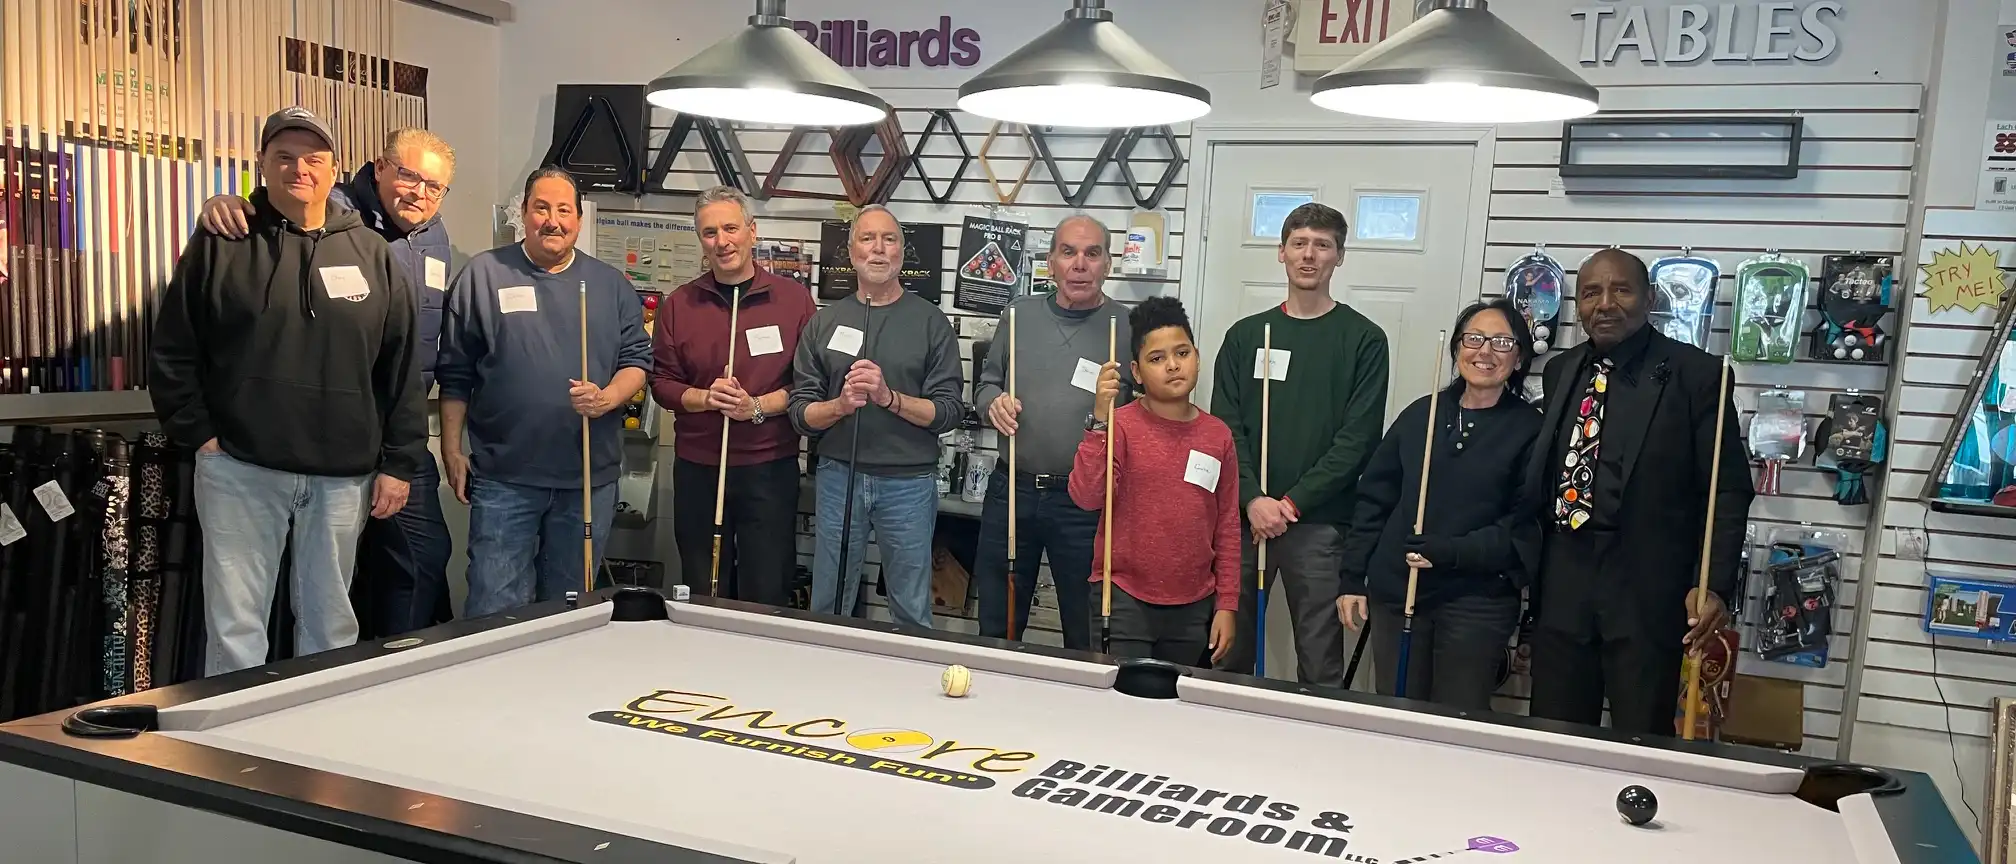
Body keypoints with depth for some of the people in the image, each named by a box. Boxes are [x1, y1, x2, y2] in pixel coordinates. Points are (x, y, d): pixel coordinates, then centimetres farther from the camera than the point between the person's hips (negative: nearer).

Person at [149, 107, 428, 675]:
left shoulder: (370, 253, 7)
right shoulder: (220, 244, 3)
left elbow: (403, 366, 6)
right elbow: (172, 351, 6)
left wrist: (399, 463, 2)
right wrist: (198, 433, -2)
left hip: (343, 475, 2)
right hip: (240, 469, -1)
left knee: (331, 627, 11)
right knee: (235, 631, 2)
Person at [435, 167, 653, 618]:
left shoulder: (612, 284, 9)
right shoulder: (483, 275, 3)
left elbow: (638, 359, 8)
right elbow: (455, 373, 4)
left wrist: (607, 398, -12)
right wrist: (452, 450, 0)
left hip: (590, 477, 2)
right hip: (503, 475, -2)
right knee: (495, 610, -1)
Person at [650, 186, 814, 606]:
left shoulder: (794, 297, -1)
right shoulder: (678, 304, 5)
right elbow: (661, 382, 6)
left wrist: (757, 406, -16)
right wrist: (707, 398, -13)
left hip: (771, 466, -2)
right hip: (697, 468, 2)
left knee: (767, 598, 4)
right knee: (702, 599, 12)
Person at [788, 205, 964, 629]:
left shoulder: (931, 321, 1)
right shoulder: (825, 322, 8)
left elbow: (950, 411, -6)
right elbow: (801, 411, 3)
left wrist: (889, 397, -19)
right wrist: (839, 406, -16)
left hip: (908, 481, -2)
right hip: (838, 477, 2)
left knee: (912, 616, 8)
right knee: (828, 610, 12)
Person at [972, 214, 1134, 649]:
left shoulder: (1128, 328, -5)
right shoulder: (1019, 314, 6)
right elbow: (986, 384, 16)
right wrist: (994, 402, -5)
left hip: (1084, 502, -3)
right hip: (1011, 489, 3)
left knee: (1086, 636, 10)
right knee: (995, 628, 15)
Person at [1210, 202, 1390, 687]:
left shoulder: (1363, 339, 3)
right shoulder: (1246, 335, 11)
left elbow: (1358, 438, -5)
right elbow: (1226, 426, 4)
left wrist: (1293, 501, -13)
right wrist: (1253, 499, -11)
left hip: (1319, 523, -2)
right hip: (1245, 517, 3)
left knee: (1320, 664, 0)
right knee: (1230, 651, 8)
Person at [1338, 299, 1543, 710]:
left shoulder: (1531, 430, -2)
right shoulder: (1420, 414, 8)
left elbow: (1527, 523, -8)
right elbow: (1374, 498, 9)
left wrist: (1452, 552, -19)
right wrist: (1353, 579, 6)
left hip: (1477, 603, -3)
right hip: (1395, 594, 3)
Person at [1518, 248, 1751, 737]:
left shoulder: (1695, 374, -3)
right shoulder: (1560, 372, 12)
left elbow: (1729, 490, -5)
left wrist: (1715, 586, -15)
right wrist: (1528, 563, 10)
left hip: (1647, 587, -4)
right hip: (1561, 583, 5)